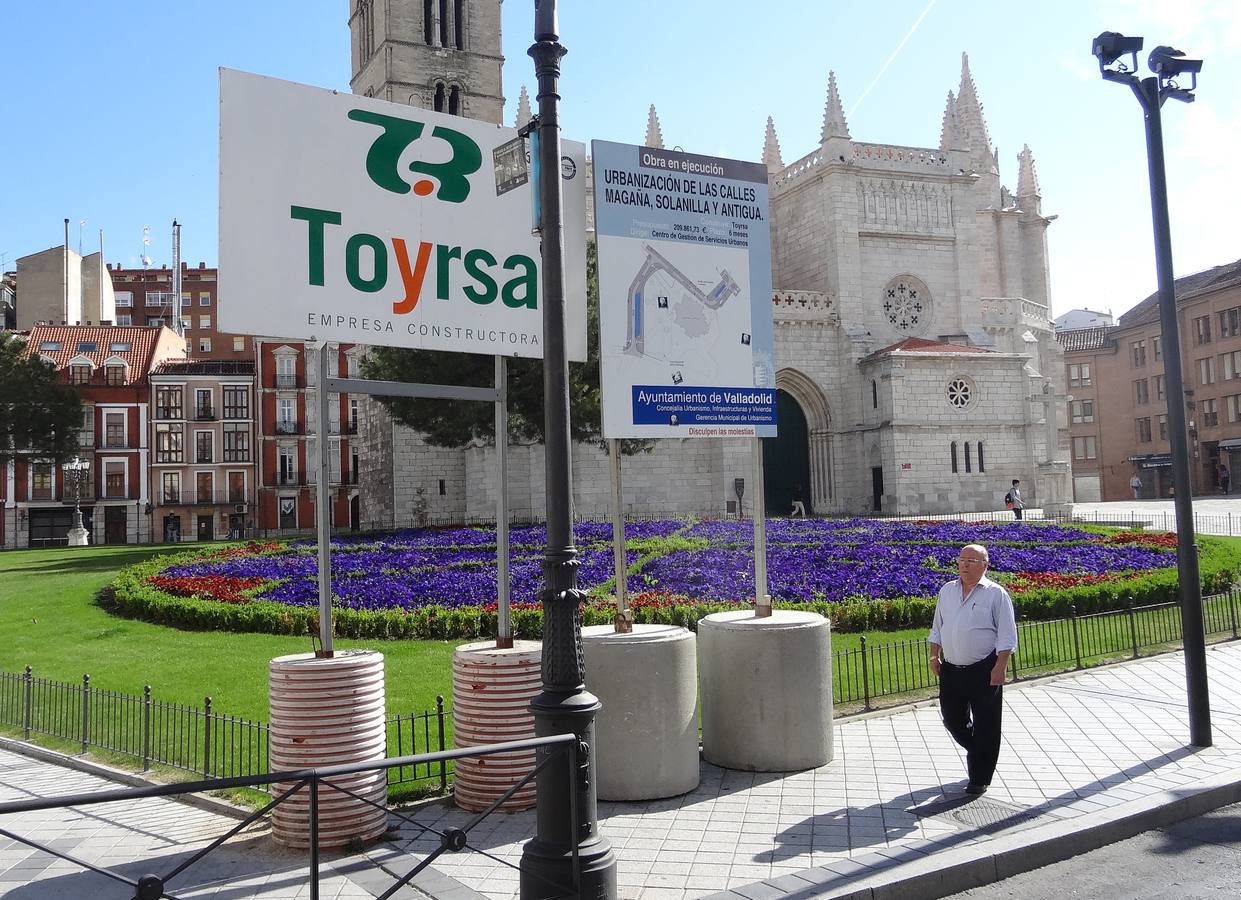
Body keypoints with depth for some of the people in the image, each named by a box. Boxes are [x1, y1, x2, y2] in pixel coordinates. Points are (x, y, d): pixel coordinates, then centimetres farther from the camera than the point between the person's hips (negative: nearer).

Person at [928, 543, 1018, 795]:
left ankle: (979, 778, 16)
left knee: (985, 726, 3)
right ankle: (977, 751, 41)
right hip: (951, 669, 5)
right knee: (952, 719, 13)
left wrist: (999, 667, -16)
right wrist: (934, 656, 9)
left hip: (984, 671, -5)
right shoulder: (947, 591, 8)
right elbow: (937, 628, 17)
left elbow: (1007, 636, -9)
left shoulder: (996, 594, -7)